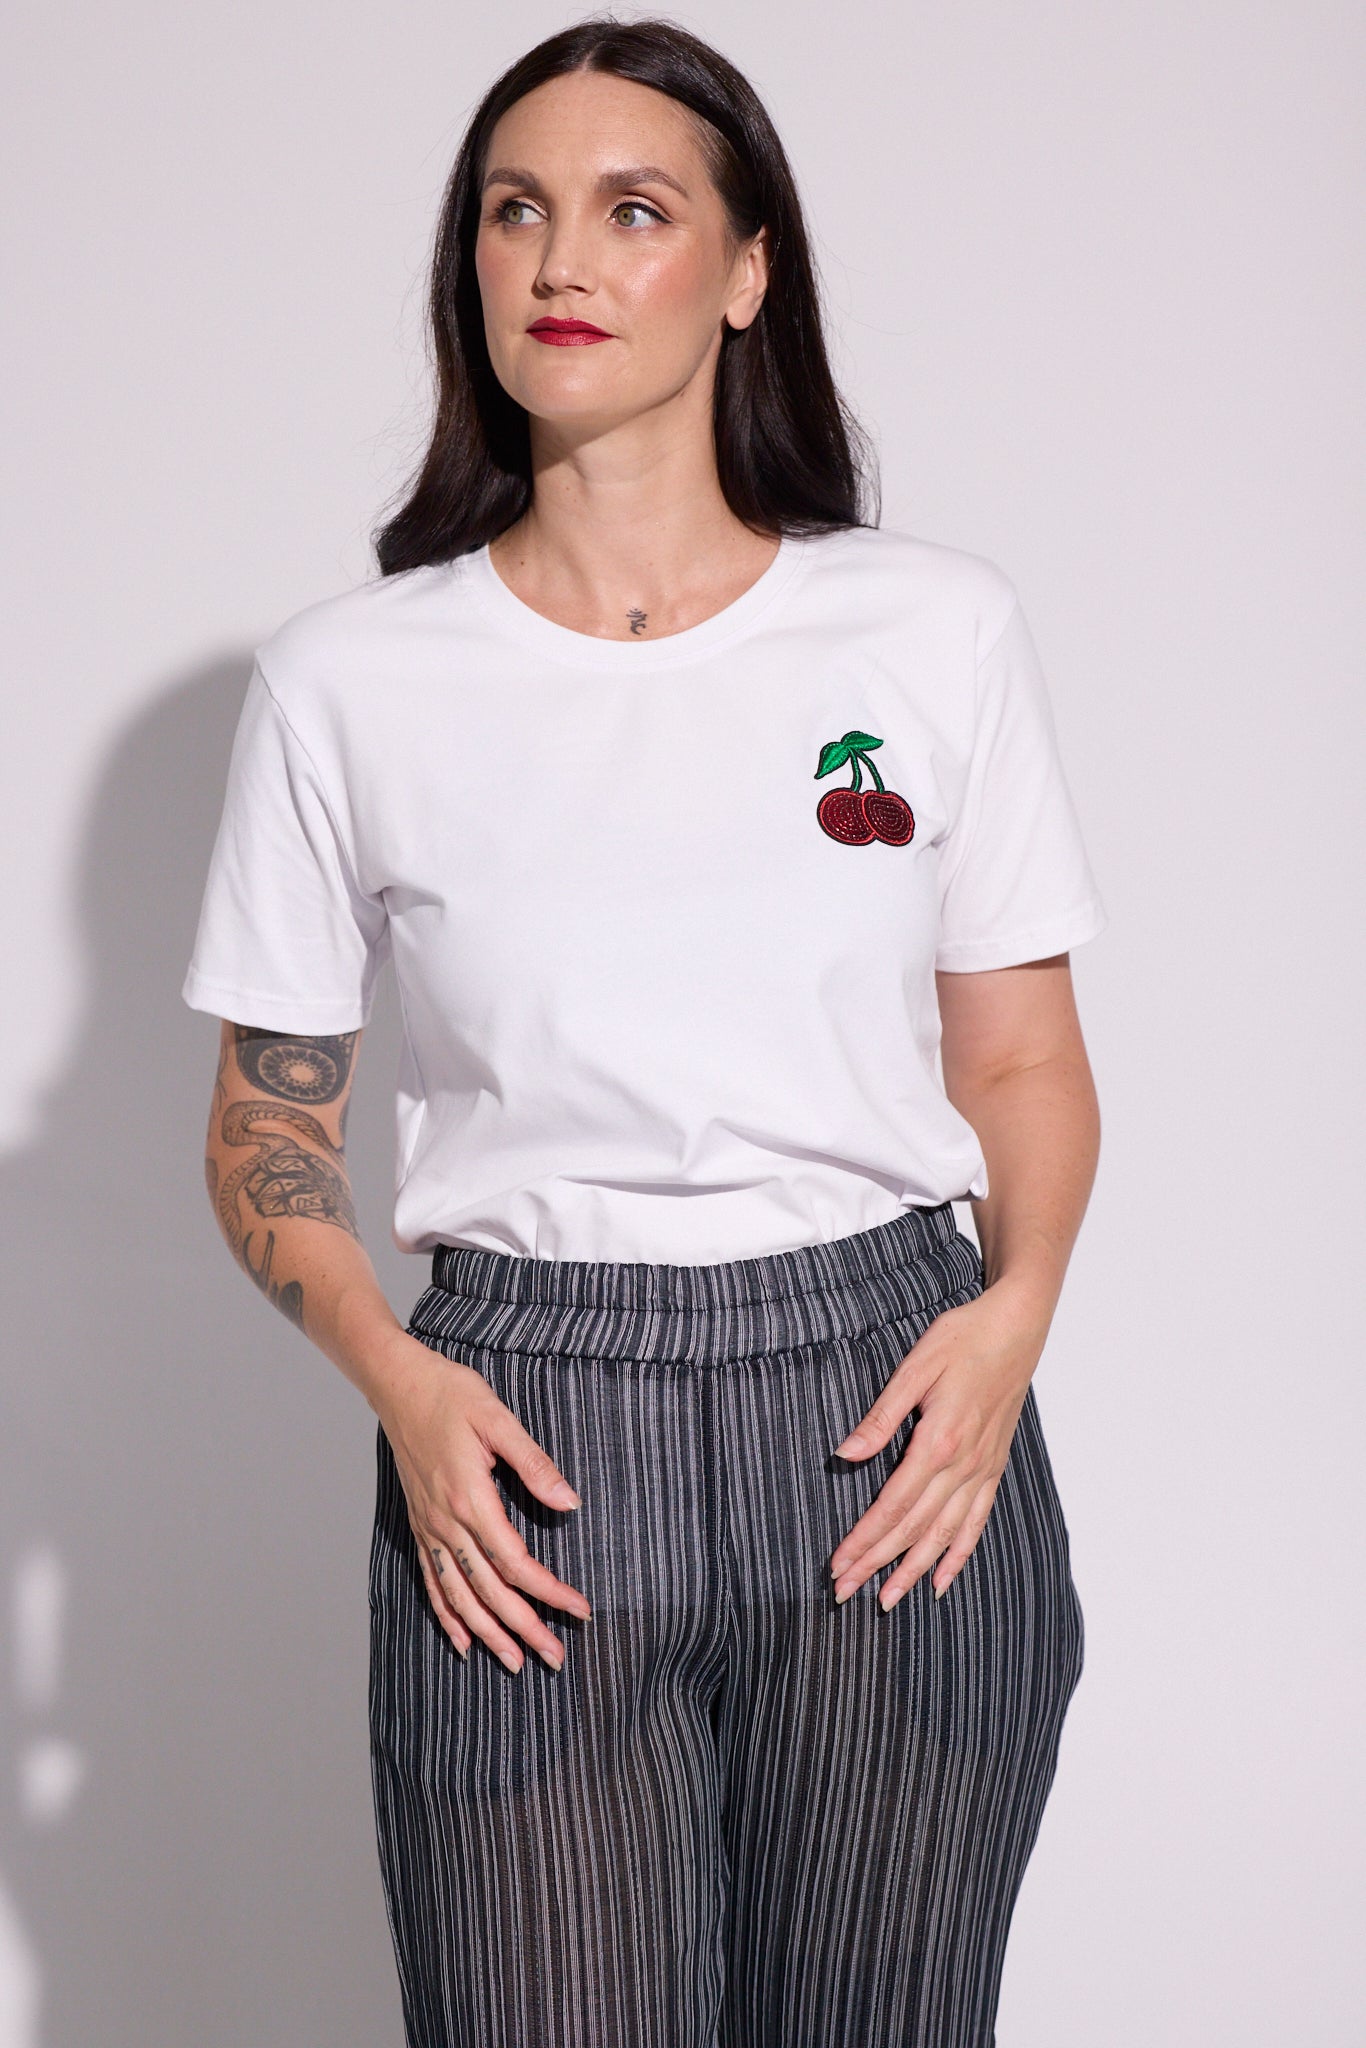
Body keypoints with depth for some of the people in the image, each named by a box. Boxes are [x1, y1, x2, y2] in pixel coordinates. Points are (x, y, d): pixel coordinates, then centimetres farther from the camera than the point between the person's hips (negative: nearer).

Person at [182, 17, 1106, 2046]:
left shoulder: (941, 627, 3)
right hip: (522, 1440, 0)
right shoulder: (346, 682, 2)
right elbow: (267, 1128, 8)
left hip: (887, 1421, 1)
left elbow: (1023, 1058, 9)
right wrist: (398, 1381, -8)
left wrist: (1014, 1310, -9)